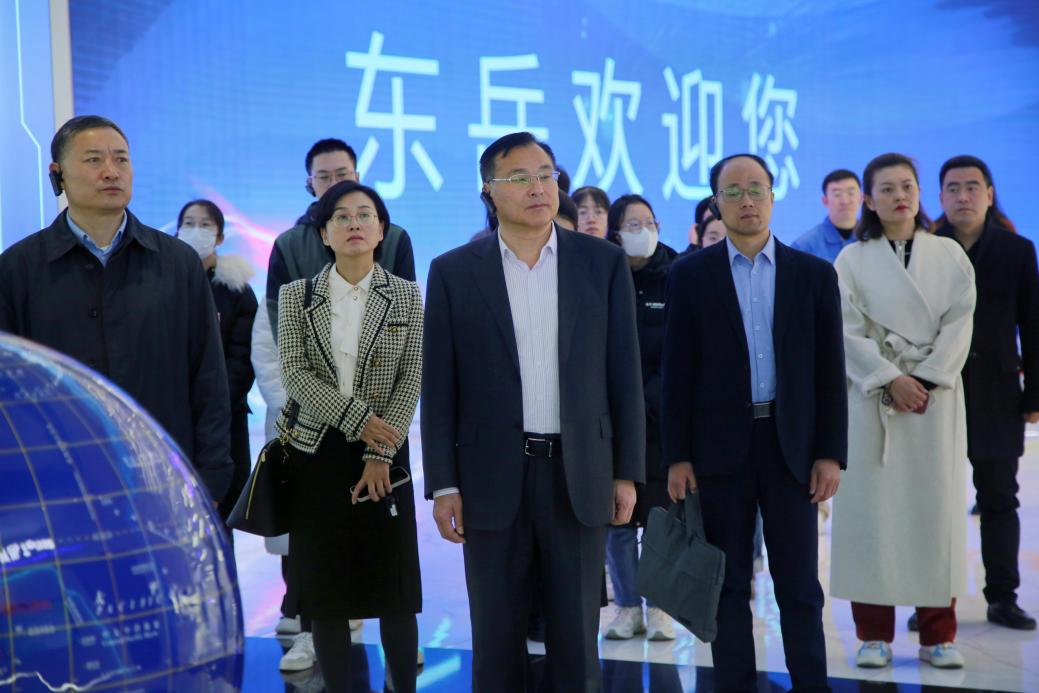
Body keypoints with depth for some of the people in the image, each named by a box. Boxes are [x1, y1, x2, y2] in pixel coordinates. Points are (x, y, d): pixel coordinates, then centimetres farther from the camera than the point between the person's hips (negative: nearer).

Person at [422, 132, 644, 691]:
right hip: (493, 477, 0)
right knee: (496, 641, 9)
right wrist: (443, 483, -4)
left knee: (575, 639, 8)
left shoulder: (604, 262, 2)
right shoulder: (453, 272, 1)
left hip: (579, 475, 0)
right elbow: (439, 387, 0)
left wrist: (627, 472, 1)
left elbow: (624, 373, 4)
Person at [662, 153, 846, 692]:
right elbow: (677, 371, 0)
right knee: (729, 585, 7)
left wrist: (831, 453, -2)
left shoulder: (814, 273, 5)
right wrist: (677, 457, -5)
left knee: (799, 584, 5)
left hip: (791, 446, 1)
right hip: (720, 447, 0)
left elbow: (829, 372, 4)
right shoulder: (691, 274, 2)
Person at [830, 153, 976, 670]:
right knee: (873, 506, -2)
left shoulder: (949, 254, 8)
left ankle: (938, 634, 8)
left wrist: (926, 380, -12)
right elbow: (848, 331, -3)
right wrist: (891, 379, -13)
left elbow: (959, 324, 0)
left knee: (936, 506, 1)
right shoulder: (852, 259, 5)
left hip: (936, 394, 1)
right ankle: (874, 633, 4)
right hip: (872, 395, -1)